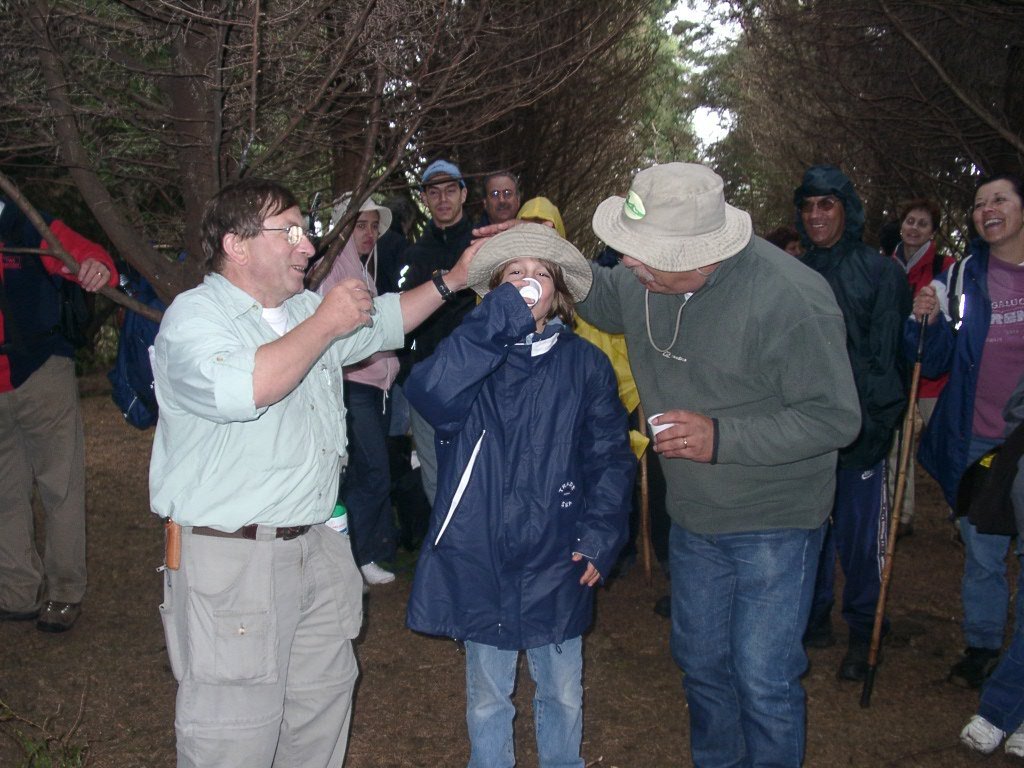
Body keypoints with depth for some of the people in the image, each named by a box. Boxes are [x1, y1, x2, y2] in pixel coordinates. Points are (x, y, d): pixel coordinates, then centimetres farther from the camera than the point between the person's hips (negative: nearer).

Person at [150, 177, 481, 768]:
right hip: (231, 559, -8)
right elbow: (243, 389, -30)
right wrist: (324, 325, -20)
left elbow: (384, 321, 30)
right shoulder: (195, 315, -11)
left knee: (325, 704, 18)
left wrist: (451, 280, 18)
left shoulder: (307, 310, 15)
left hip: (318, 545, 8)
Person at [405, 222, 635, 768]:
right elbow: (429, 394, -24)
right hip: (478, 560, 0)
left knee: (562, 697, 17)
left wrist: (597, 539, -9)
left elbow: (610, 457, 2)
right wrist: (500, 319, -25)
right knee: (486, 700, 16)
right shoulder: (471, 355, -1)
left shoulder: (584, 363, 0)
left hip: (554, 562, 1)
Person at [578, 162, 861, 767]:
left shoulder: (792, 300, -28)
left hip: (773, 523, -6)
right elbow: (604, 299, 15)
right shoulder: (645, 278, -9)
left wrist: (722, 437, -32)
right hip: (694, 514, 7)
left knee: (763, 679, 0)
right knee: (700, 659, 22)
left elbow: (835, 417, -23)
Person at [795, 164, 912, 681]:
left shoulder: (880, 272, -3)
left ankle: (863, 633, 20)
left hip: (860, 429, -4)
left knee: (860, 531, 3)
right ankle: (814, 619, 29)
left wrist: (880, 419, -13)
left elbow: (891, 353, -6)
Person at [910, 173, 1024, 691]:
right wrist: (927, 322, -13)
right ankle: (982, 645, 30)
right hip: (976, 441, 1)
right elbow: (934, 364, 4)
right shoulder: (961, 280, 2)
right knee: (981, 553, 12)